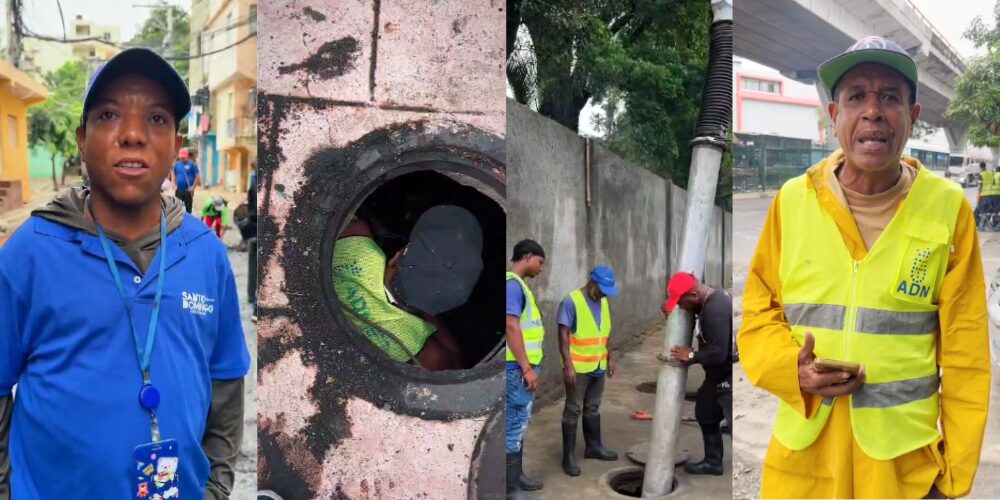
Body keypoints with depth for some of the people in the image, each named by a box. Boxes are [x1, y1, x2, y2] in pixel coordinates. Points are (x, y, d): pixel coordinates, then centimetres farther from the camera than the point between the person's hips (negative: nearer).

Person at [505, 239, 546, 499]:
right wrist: (527, 368, -21)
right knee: (515, 423, -4)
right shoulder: (512, 284, -16)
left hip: (523, 365, 10)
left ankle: (516, 475, 29)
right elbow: (511, 327, -22)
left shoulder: (518, 284, 16)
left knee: (518, 422, 17)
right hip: (518, 368, -10)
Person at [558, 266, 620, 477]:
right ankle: (569, 455, 9)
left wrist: (609, 358, 16)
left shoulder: (603, 302, 6)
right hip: (578, 367, -7)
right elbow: (563, 335, -18)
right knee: (573, 410, 1)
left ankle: (593, 446, 31)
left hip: (598, 366, 7)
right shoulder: (571, 301, -17)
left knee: (593, 408, 18)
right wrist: (568, 366, -21)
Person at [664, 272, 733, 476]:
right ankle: (713, 461, 38)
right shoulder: (714, 295, 3)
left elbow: (718, 353, -32)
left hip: (728, 377, -11)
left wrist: (691, 356, -14)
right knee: (705, 414, 22)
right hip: (719, 375, 11)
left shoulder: (715, 310, -30)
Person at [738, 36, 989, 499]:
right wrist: (793, 370, -15)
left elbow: (964, 350, -2)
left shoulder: (948, 207, -6)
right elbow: (758, 314, 4)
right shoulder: (791, 200, -3)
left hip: (906, 461, -1)